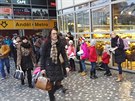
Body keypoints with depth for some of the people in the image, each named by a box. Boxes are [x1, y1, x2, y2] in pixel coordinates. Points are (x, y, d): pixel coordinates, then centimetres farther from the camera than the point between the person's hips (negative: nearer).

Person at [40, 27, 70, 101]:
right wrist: (42, 68, -10)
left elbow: (64, 55, -2)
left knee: (58, 83, 4)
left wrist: (67, 66, -10)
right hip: (48, 66, -2)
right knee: (50, 84, 3)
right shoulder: (46, 44, -10)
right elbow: (42, 57, -7)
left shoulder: (60, 44, -3)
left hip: (57, 65, 3)